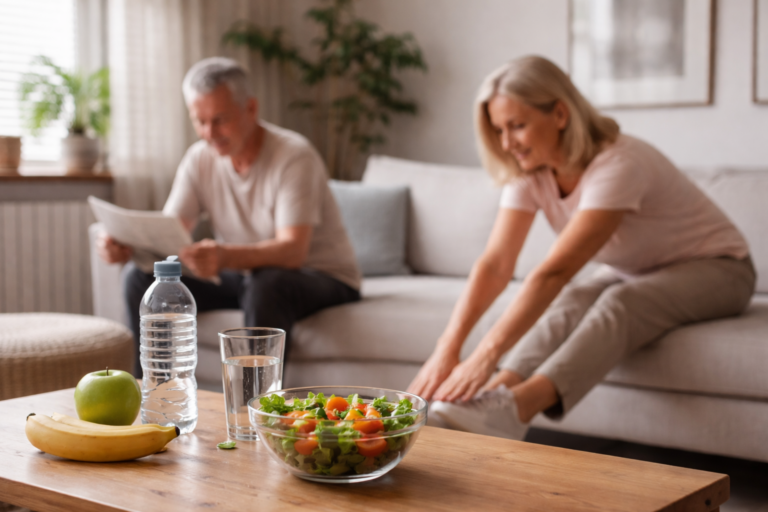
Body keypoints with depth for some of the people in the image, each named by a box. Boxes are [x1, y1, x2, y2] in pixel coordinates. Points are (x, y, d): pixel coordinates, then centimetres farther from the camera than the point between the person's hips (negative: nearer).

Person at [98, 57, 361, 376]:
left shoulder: (294, 156, -21)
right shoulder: (200, 159, -2)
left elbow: (293, 250, -33)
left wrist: (226, 257, -53)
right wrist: (127, 245, -33)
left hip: (322, 277, -6)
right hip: (243, 278, 6)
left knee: (266, 284, -40)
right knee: (140, 277, -9)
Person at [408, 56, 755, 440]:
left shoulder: (617, 164, -33)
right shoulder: (529, 174, -11)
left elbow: (553, 272, -42)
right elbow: (495, 264, -22)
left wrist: (486, 357, -49)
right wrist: (446, 350, -35)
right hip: (632, 272, 6)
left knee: (619, 304, -36)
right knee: (572, 302, -28)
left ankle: (513, 407, -57)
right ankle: (493, 395, -46)